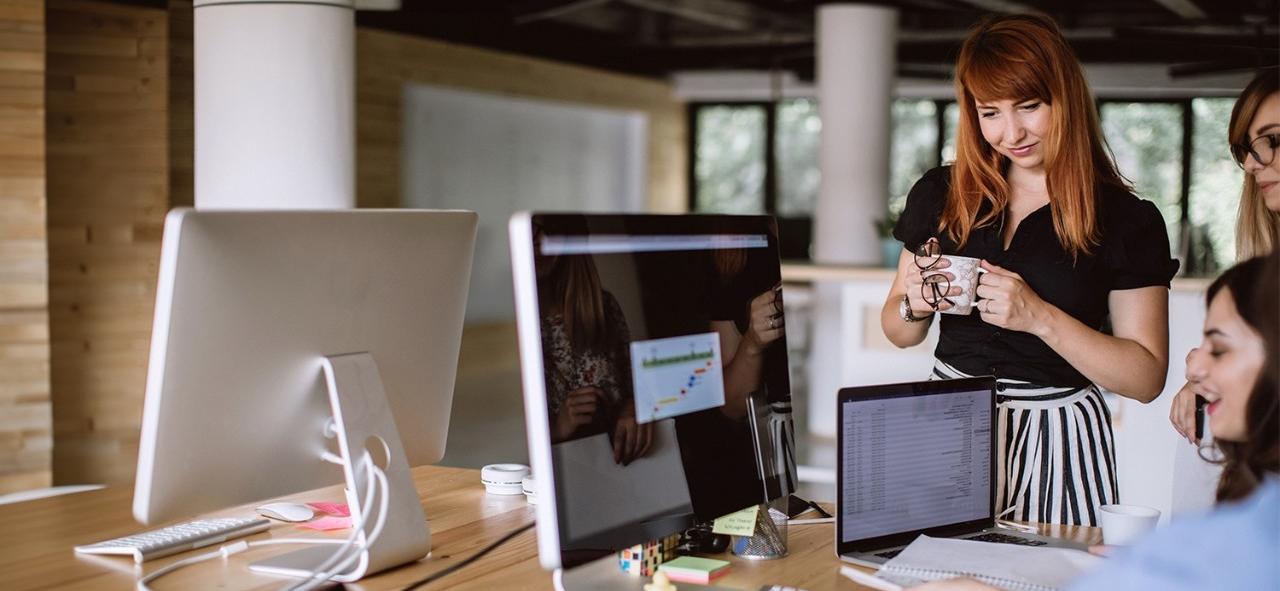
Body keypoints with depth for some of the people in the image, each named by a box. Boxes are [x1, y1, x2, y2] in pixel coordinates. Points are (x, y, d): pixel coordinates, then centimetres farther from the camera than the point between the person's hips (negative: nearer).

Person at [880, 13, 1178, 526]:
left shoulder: (1127, 221, -5)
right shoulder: (940, 195, 4)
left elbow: (1147, 378, -9)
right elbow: (899, 332, 13)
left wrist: (1040, 317, -20)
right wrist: (913, 306, -10)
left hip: (1057, 439, -3)